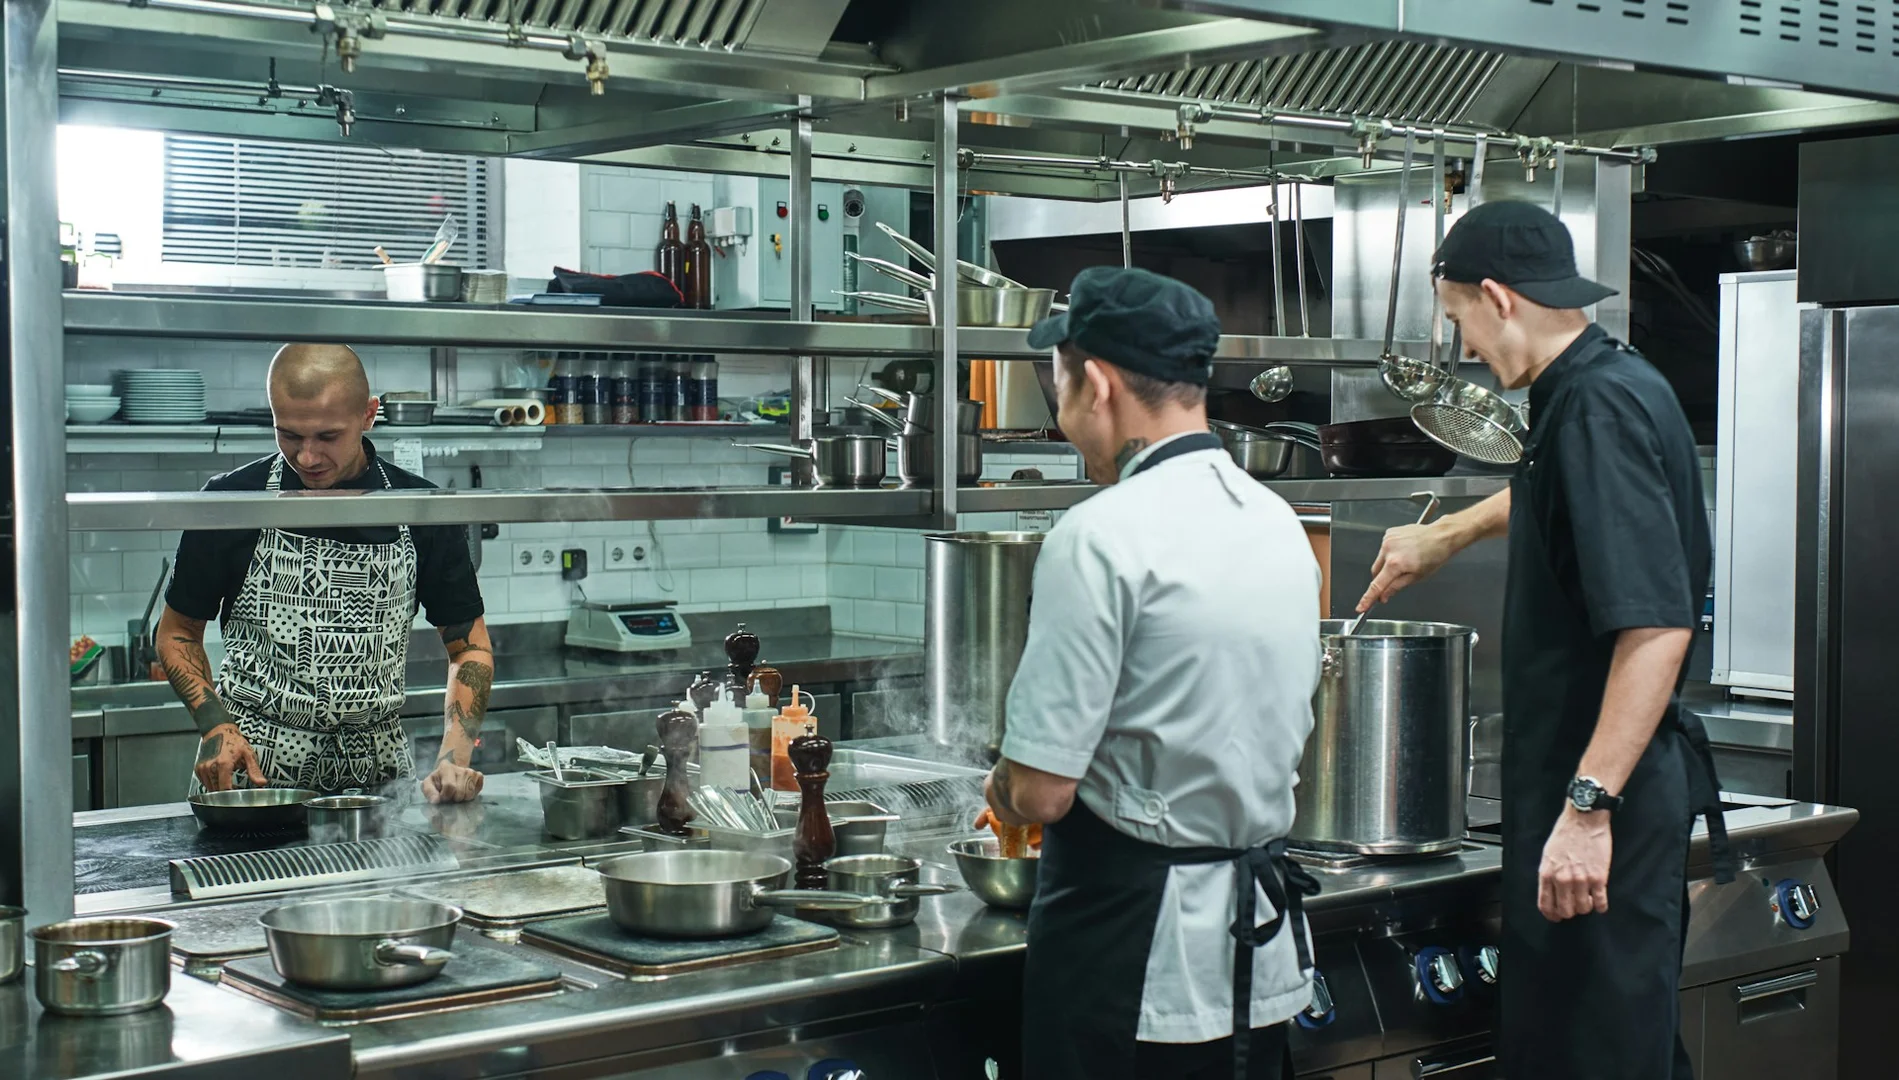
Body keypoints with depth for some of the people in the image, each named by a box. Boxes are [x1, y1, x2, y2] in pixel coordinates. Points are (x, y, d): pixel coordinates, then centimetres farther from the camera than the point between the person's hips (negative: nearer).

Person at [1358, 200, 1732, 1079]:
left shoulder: (1600, 405, -20)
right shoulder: (1595, 390, 11)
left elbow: (1657, 628, -28)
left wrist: (1589, 806, -29)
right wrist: (1443, 537, 44)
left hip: (1605, 785, -10)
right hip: (1588, 778, 10)